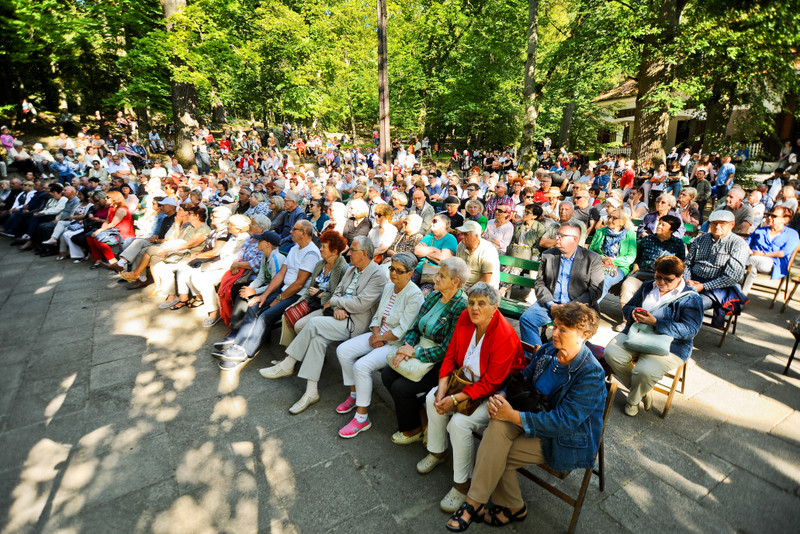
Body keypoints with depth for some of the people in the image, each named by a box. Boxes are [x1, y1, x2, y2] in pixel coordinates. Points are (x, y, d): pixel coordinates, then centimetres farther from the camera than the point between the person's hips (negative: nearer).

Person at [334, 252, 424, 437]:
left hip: (397, 344, -8)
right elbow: (378, 315, 12)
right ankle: (354, 395, 14)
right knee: (343, 351, -5)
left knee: (362, 366, -25)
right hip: (379, 335, 9)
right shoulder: (389, 287, 7)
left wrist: (381, 337, -11)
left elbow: (402, 330, -20)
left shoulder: (414, 295, -18)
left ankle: (362, 417, -9)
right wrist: (376, 333, -6)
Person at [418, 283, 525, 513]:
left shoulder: (504, 337, -30)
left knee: (459, 423, -23)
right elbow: (451, 355, -1)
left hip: (498, 393, -8)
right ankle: (437, 452, 22)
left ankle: (462, 485, 0)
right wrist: (442, 390, -12)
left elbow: (491, 384, -26)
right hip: (469, 381, 8)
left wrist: (455, 399, -27)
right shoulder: (465, 318, -9)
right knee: (432, 398, -3)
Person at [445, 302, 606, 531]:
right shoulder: (547, 351, -4)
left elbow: (564, 421, -28)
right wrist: (501, 397, -18)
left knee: (496, 453, -20)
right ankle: (512, 507, -5)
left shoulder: (591, 374, -24)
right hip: (537, 416, 6)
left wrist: (513, 415, -29)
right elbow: (523, 378, 4)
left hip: (567, 441, -6)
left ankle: (475, 504, 6)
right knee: (498, 426, -24)